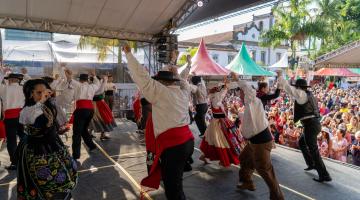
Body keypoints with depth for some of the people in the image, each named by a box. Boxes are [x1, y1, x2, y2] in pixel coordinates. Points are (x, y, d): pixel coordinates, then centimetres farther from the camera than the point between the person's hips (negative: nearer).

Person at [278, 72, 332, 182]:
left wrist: (280, 76, -6)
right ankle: (312, 164, 33)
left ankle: (324, 175, 3)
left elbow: (288, 88, -15)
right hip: (314, 123, 10)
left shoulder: (302, 94, -11)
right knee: (301, 142, 26)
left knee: (313, 150, -3)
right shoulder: (309, 94, 15)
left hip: (310, 125, -10)